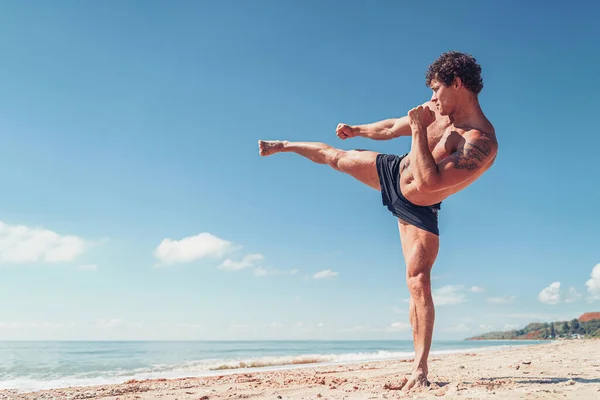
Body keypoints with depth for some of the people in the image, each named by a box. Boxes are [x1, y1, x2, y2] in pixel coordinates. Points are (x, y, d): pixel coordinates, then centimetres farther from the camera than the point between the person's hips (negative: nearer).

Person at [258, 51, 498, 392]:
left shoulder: (482, 143, -34)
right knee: (335, 156, 18)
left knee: (418, 282, -15)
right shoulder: (437, 108, -10)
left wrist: (418, 129, -39)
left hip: (417, 209, -6)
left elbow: (428, 184, -43)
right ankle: (283, 146, 50)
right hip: (393, 171, 7)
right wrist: (356, 130, 19)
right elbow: (392, 127, 8)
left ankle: (420, 372, -6)